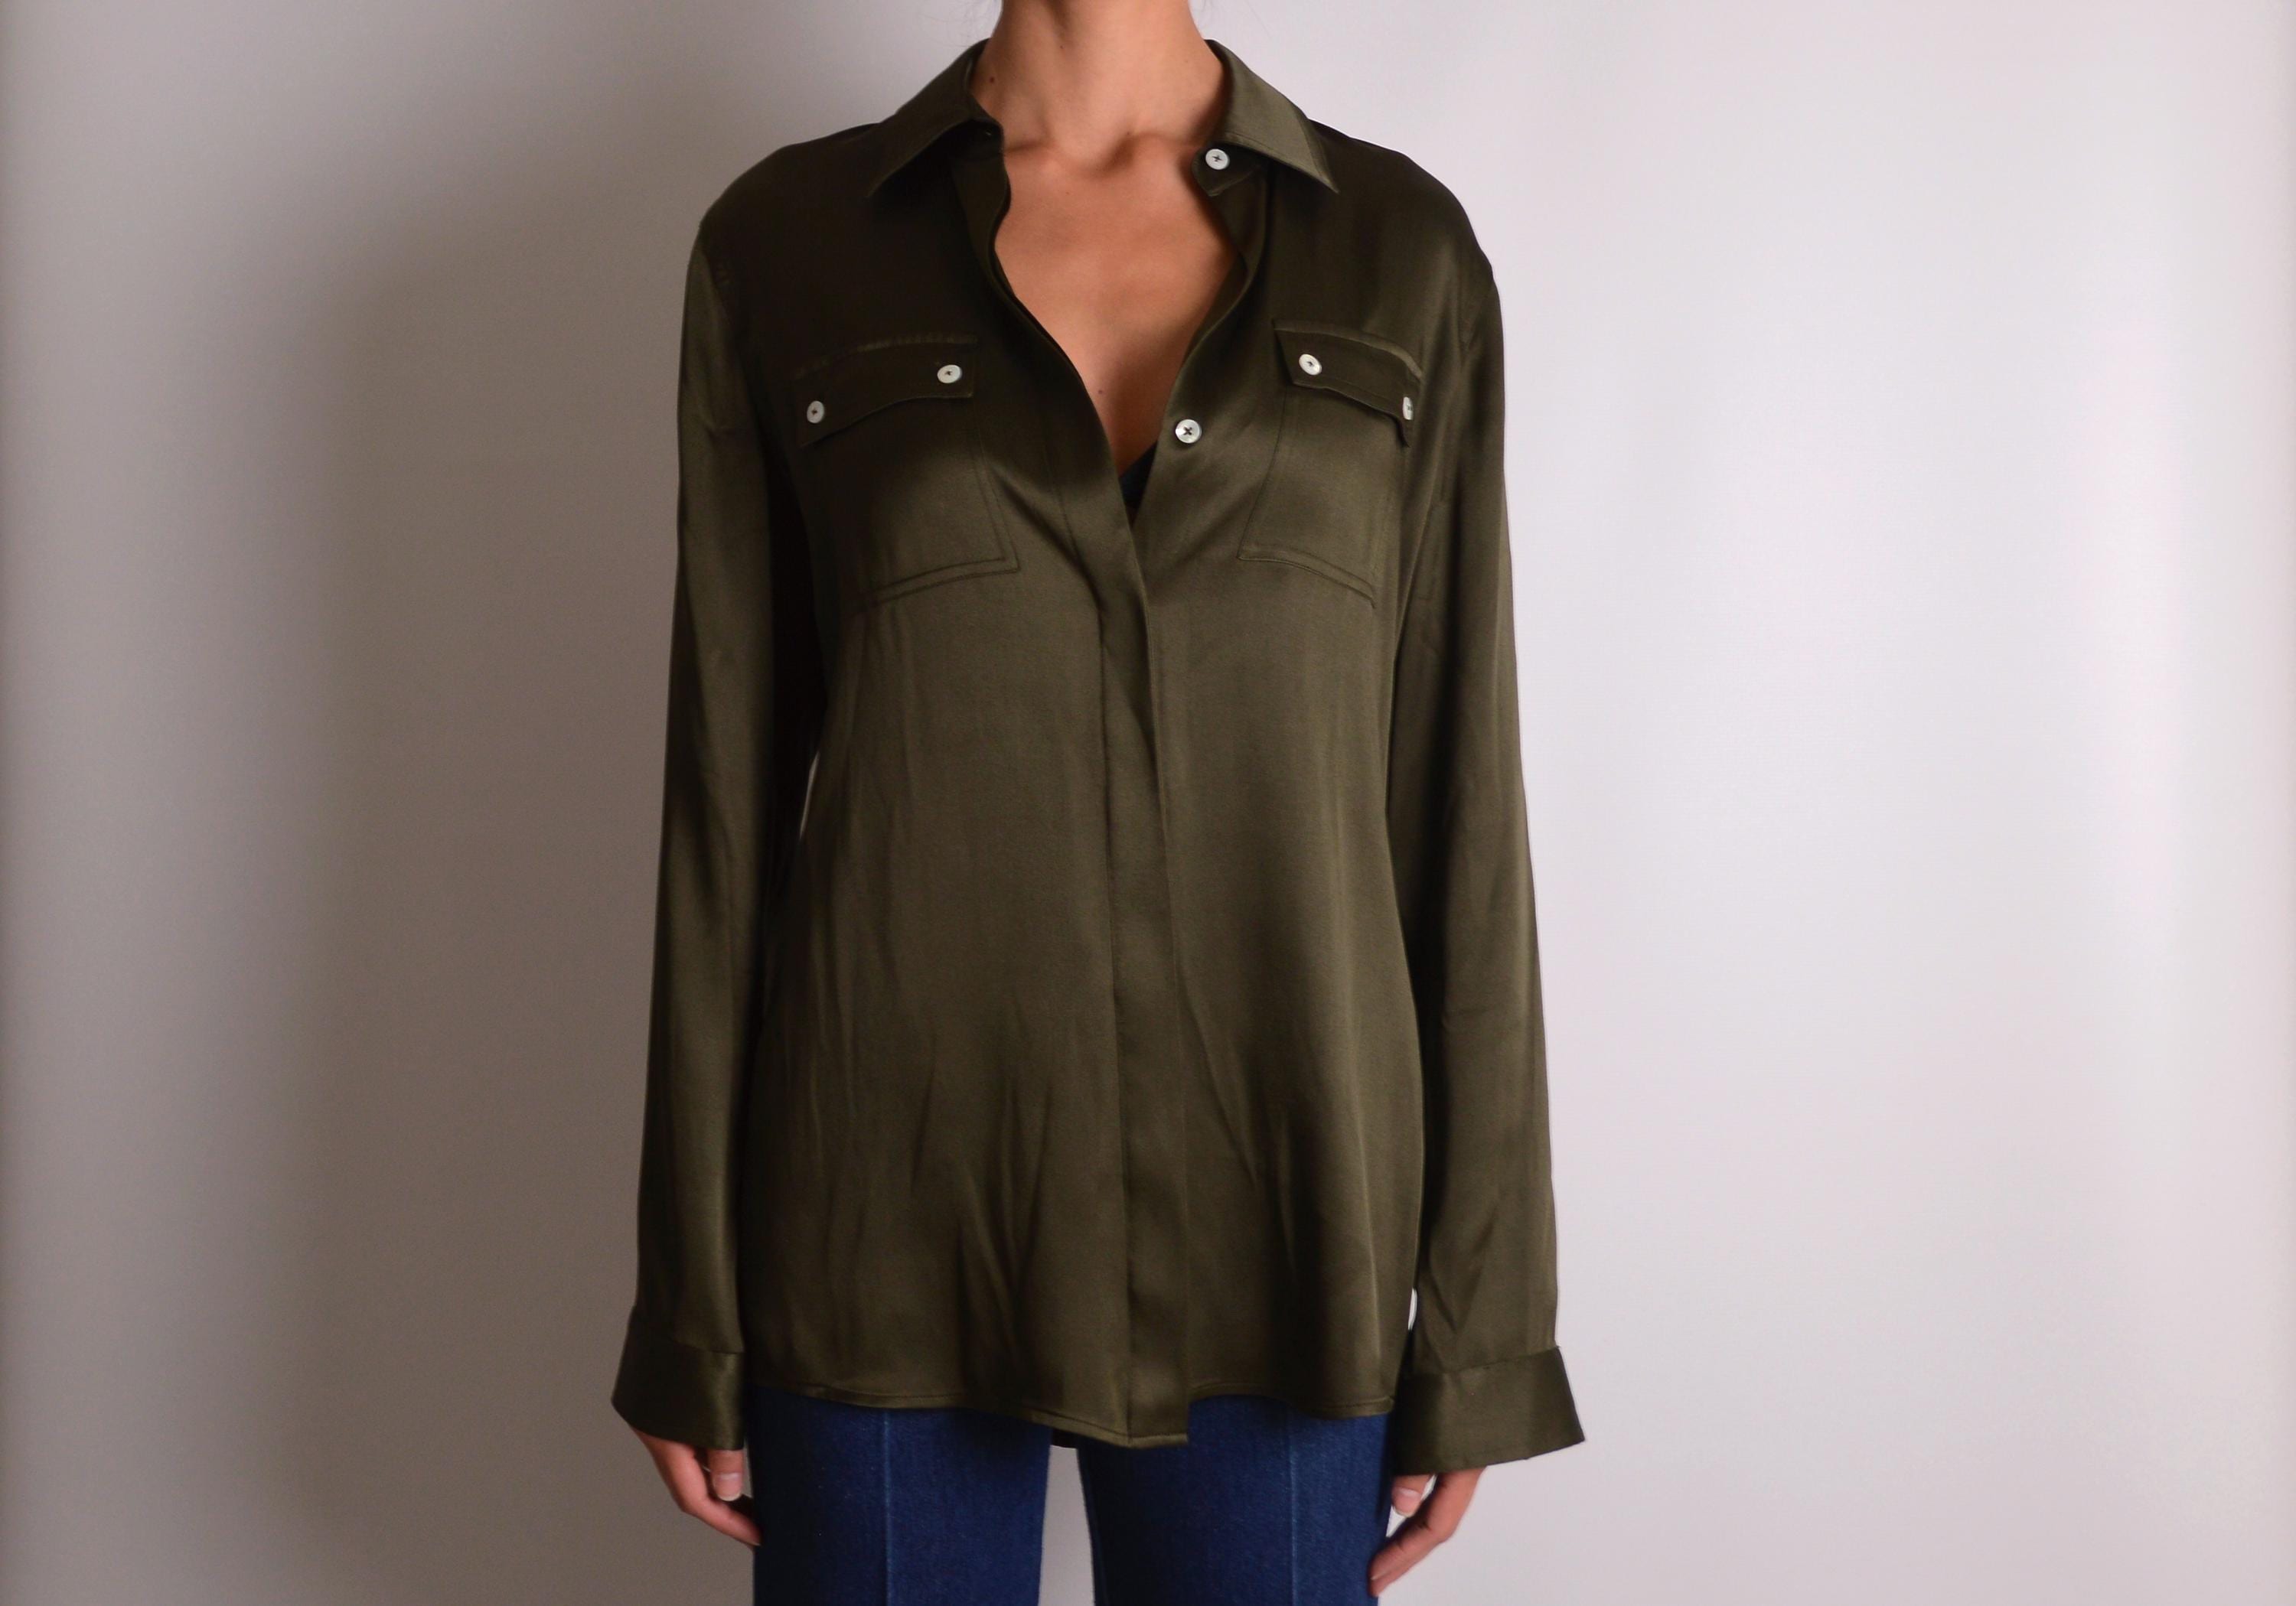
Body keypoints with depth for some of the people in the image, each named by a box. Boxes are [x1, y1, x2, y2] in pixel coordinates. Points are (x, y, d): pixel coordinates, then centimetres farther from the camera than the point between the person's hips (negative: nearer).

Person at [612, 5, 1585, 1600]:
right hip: (896, 1200, 0)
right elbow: (733, 787, 2)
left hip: (1271, 1213, 1)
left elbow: (1455, 792, 2)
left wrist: (1477, 1310, 1)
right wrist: (691, 1308, 2)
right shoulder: (786, 241, 1)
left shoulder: (1400, 247, 2)